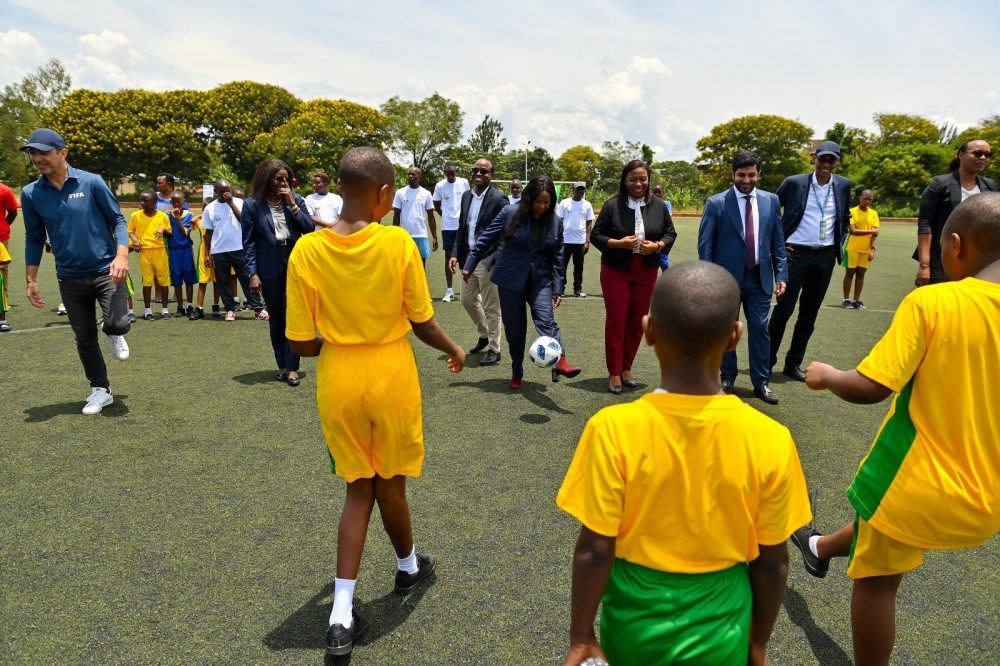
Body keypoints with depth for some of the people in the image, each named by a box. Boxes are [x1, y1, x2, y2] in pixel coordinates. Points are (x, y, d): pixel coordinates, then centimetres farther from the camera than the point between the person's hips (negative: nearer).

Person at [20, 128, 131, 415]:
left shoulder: (91, 182, -8)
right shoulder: (30, 194, 0)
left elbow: (117, 220, -3)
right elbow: (34, 238, 9)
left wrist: (121, 255, -19)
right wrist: (31, 280, 8)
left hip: (106, 270, -3)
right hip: (70, 278, 3)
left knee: (117, 324, -20)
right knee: (84, 338, 7)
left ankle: (113, 333, 19)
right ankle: (100, 390, 25)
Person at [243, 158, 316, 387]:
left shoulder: (296, 200, 5)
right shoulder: (252, 204, -1)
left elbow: (310, 229, -4)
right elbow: (249, 242, -3)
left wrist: (292, 204, -9)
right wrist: (253, 273, -10)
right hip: (270, 268, -1)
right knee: (276, 317, 9)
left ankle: (292, 367, 3)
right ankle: (282, 364, 21)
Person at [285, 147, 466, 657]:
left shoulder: (306, 250, -9)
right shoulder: (398, 244, -14)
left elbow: (302, 343, -6)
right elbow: (422, 323, -7)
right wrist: (453, 350, 13)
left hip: (338, 381, 2)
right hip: (392, 376, -2)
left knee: (358, 489, 16)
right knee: (389, 484, 19)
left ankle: (341, 615, 13)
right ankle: (408, 566, 45)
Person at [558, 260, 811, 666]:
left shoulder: (613, 429, -24)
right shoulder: (769, 439, -19)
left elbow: (594, 551, -17)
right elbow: (772, 563, -8)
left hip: (636, 624, 0)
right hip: (718, 629, 1)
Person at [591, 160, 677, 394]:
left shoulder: (659, 206, 2)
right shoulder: (612, 205, -6)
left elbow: (670, 233, 8)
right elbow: (596, 235, -4)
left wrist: (657, 246, -13)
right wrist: (619, 243, -19)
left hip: (646, 272, 3)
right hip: (615, 271, -3)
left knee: (637, 321, 9)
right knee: (616, 320, 0)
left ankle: (626, 367, 23)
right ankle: (614, 372, 8)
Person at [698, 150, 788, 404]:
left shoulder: (771, 201, 5)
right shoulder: (716, 203, -6)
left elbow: (778, 241, 8)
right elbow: (705, 244, -6)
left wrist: (781, 274, 1)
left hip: (760, 278, 2)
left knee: (760, 329, 4)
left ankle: (761, 383, 16)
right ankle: (727, 380, 23)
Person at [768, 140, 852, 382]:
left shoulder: (843, 185, 6)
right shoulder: (794, 182, -4)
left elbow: (845, 218, 19)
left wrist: (838, 245, 9)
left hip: (825, 256, 4)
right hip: (796, 253, -3)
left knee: (809, 314, 8)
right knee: (783, 309, -1)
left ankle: (793, 363, 18)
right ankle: (767, 360, 10)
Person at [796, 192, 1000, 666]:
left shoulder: (931, 302, -20)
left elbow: (870, 389, -23)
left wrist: (825, 376, -4)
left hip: (917, 482, -5)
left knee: (877, 580, 19)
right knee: (879, 536, 34)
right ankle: (821, 548, 61)